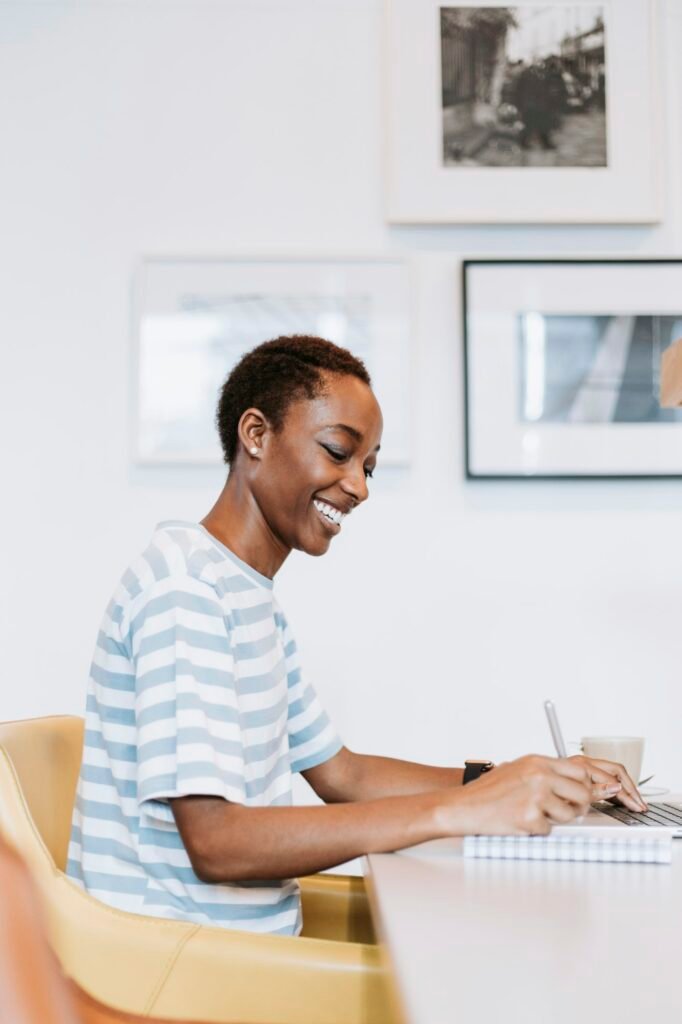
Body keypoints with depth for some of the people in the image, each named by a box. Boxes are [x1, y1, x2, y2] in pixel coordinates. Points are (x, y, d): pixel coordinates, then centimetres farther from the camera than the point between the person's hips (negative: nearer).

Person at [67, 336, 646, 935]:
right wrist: (455, 810, -26)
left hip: (246, 953, 9)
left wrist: (520, 783, 3)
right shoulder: (183, 587, -17)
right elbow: (215, 841, -24)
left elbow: (341, 774, 16)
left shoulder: (252, 596, 15)